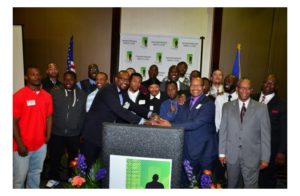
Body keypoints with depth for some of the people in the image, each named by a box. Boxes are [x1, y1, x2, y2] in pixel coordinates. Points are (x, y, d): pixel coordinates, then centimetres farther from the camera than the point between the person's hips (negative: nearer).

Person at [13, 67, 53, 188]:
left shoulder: (47, 96, 3)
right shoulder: (19, 96, -11)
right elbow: (14, 122, -11)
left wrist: (48, 137, 4)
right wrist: (20, 144, -12)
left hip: (41, 144, 4)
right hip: (23, 146, -4)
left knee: (36, 173, 19)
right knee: (19, 177, 8)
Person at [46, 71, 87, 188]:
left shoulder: (82, 94, 2)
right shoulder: (55, 93, 1)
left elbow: (84, 113, 4)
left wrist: (80, 128, 1)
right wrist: (50, 127, -2)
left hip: (74, 133, 1)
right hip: (57, 132, 0)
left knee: (73, 156, 15)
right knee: (55, 156, 9)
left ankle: (71, 177, 35)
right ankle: (54, 178, 31)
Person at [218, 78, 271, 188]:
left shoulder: (261, 108, -1)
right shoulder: (227, 107, 3)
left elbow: (265, 135, -2)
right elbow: (223, 131, 3)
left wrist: (265, 158, -4)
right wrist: (222, 152, 1)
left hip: (252, 156, -1)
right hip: (231, 155, 2)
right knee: (232, 186, 16)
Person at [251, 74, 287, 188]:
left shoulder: (282, 105, -6)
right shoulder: (253, 99, 3)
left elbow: (284, 131, -7)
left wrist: (282, 152, -10)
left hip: (271, 149, -2)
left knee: (268, 179, 14)